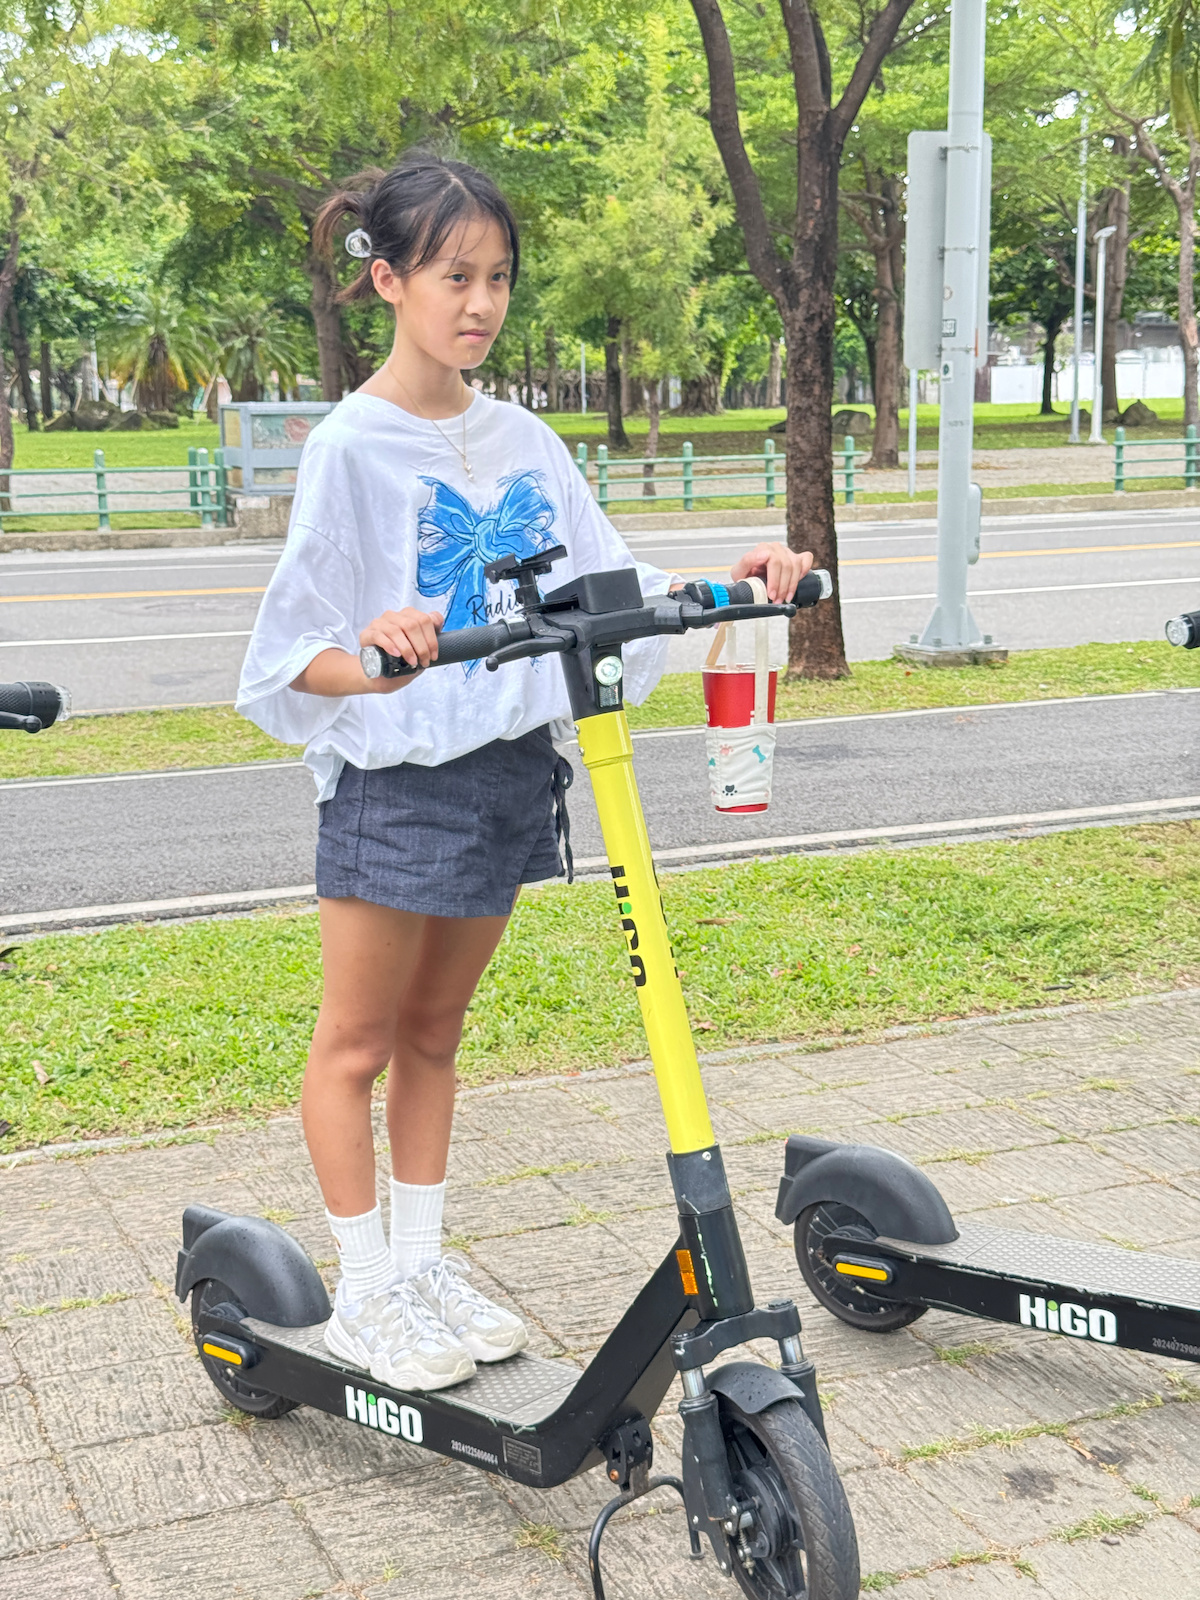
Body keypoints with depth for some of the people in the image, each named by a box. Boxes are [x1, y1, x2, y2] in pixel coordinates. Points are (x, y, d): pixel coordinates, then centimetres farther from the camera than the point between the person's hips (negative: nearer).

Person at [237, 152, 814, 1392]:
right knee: (357, 1042, 6)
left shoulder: (521, 442, 7)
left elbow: (608, 588, 4)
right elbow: (295, 653, -15)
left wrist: (728, 582, -12)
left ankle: (422, 1264, 29)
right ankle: (362, 1296, 19)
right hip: (392, 776, -6)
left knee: (433, 1030, 17)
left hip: (508, 767, 6)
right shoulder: (351, 446, -11)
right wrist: (372, 659, -36)